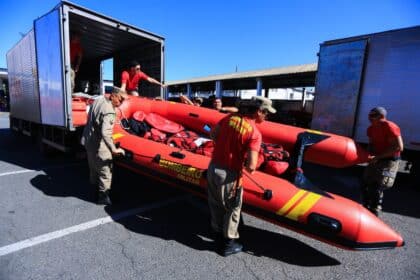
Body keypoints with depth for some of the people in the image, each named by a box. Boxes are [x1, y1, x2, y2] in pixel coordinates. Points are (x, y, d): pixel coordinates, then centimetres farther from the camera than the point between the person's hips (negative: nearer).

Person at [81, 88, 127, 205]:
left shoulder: (99, 99, 0)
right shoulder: (109, 112, -28)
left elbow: (91, 117, 14)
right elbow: (105, 133, -36)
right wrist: (113, 149, -33)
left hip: (88, 140, 10)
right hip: (98, 145, -10)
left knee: (94, 167, 25)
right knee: (106, 171, 3)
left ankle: (94, 187, 44)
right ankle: (103, 197, 15)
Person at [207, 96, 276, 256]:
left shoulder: (230, 117, 1)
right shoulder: (255, 133, -17)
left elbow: (213, 134, 13)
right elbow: (251, 167, -22)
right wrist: (248, 167, 0)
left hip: (212, 168, 7)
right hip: (229, 175, -6)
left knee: (216, 205, 23)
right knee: (232, 209, 17)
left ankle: (218, 236, 45)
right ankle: (228, 244, 36)